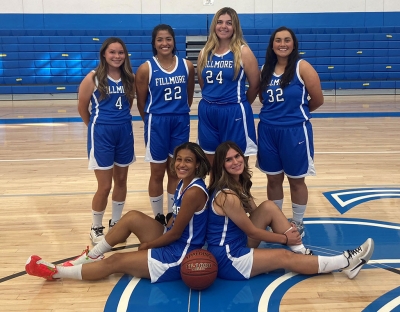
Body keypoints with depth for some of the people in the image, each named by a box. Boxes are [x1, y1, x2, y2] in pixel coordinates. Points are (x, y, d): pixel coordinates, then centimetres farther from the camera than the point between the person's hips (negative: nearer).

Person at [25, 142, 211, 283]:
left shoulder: (194, 192, -24)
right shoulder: (183, 183, 5)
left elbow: (175, 233, -19)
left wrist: (147, 245, -4)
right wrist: (150, 242, 3)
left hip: (178, 256, -9)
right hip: (173, 242, 9)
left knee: (115, 262, -5)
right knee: (133, 217, -2)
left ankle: (56, 272, 9)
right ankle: (91, 257, 12)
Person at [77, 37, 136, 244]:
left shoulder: (130, 78, 2)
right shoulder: (93, 78, -10)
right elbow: (82, 108, -1)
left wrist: (121, 121, 11)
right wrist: (98, 125, 10)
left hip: (125, 132, 5)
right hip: (102, 134, -4)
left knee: (121, 181, 14)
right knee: (105, 186, 0)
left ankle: (116, 223, 32)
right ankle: (96, 228, 19)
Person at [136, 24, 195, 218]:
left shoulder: (187, 66, 0)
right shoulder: (146, 69, -9)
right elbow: (141, 103, -2)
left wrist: (179, 114, 11)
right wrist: (153, 121, 6)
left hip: (181, 123, 3)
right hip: (157, 124, -3)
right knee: (157, 173, 8)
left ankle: (173, 216, 28)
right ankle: (158, 217, 23)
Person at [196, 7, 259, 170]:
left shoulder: (243, 52, -7)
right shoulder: (205, 53, 6)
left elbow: (255, 85, -3)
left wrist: (239, 104, 9)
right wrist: (213, 100, 13)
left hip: (234, 114, -4)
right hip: (207, 113, 5)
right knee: (211, 163, 14)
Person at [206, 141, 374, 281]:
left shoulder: (239, 183, 3)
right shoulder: (227, 196, -25)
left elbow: (256, 213, 11)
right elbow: (252, 232, -16)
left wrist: (286, 229, -1)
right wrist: (285, 239, -4)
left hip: (238, 243, 8)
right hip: (227, 259, -8)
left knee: (269, 207, -4)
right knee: (285, 256, -9)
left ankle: (301, 252, 1)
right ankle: (346, 262, 1)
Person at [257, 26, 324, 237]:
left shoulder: (302, 67, -9)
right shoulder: (266, 69, 6)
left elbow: (317, 100, -7)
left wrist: (297, 111, 7)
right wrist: (276, 111, 3)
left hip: (294, 131, -4)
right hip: (268, 130, 5)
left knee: (296, 180, 9)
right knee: (273, 179, 14)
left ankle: (298, 224, 26)